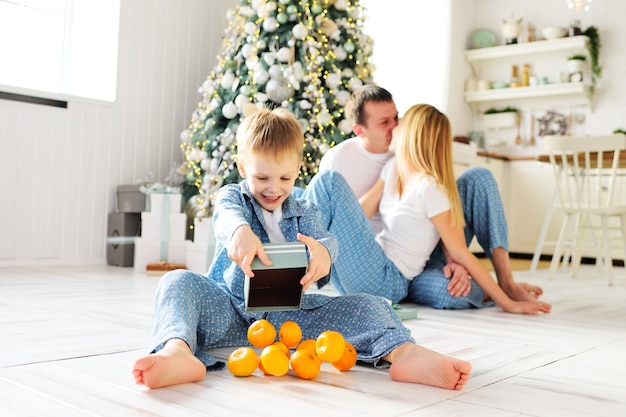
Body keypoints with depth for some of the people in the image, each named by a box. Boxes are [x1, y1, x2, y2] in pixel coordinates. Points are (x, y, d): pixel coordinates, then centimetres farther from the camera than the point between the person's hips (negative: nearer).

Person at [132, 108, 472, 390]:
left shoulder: (305, 212, 14)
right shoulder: (231, 196, 6)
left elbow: (324, 238, -8)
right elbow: (226, 215, -20)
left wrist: (323, 252, -37)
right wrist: (240, 231, -48)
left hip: (288, 314, 2)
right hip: (231, 309, -1)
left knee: (367, 305, -18)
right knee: (178, 281, -30)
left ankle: (403, 353, -49)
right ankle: (177, 352, -59)